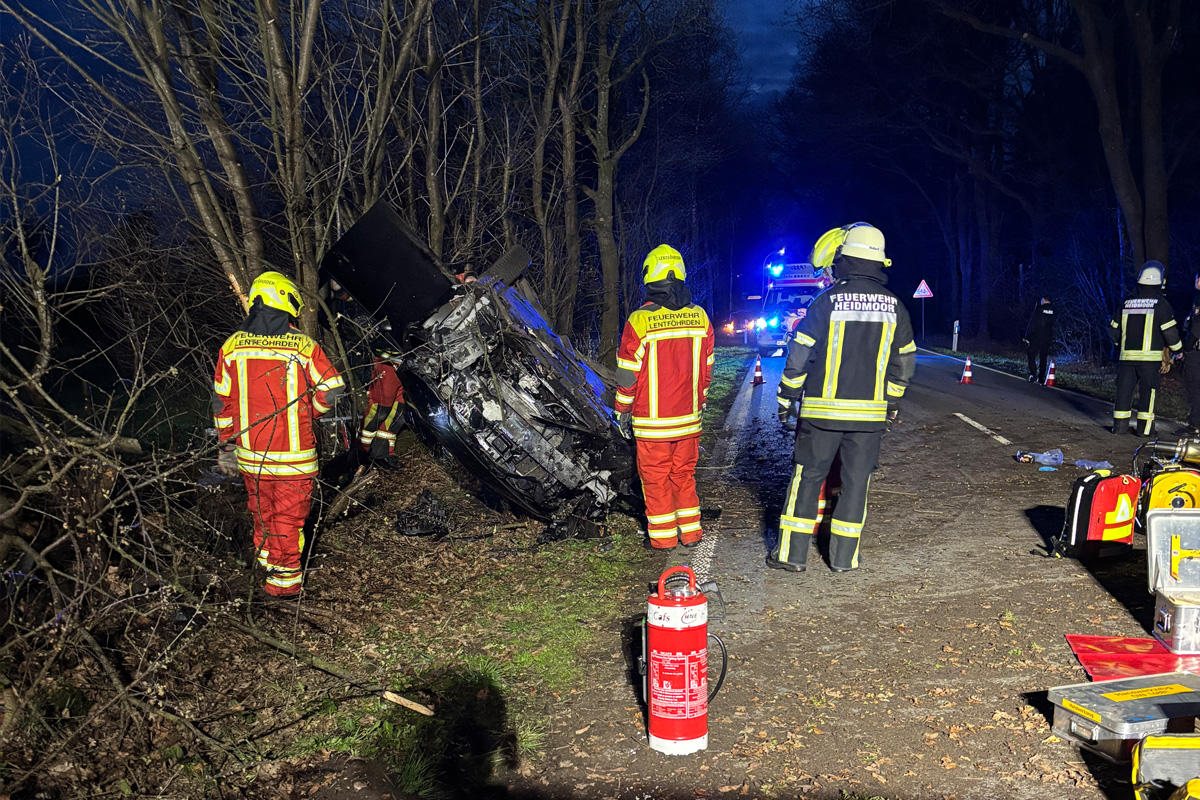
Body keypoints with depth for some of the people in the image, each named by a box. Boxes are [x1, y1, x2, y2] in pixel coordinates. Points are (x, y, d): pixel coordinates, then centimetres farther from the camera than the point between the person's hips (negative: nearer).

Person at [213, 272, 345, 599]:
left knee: (263, 512, 24)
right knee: (288, 518, 9)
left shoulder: (231, 347, -2)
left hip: (250, 455, 4)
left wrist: (226, 445, 15)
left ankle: (267, 559, 42)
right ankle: (285, 582, 18)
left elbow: (222, 402, 5)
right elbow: (333, 392, -9)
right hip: (295, 457, -3)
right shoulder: (305, 347, -13)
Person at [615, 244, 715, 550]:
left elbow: (628, 373, -9)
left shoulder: (640, 321, -14)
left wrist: (623, 410, 3)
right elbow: (706, 369, 7)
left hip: (652, 421, -4)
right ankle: (690, 531, 23)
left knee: (655, 478, 8)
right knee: (684, 474, 17)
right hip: (689, 419, 4)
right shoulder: (700, 317, -1)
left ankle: (663, 536, 15)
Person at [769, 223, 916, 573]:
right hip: (870, 413, 3)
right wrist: (893, 403, 22)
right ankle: (844, 557, 15)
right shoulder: (894, 307, 4)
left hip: (823, 410, -2)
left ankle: (792, 553, 10)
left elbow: (799, 356, -5)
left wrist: (786, 399, 5)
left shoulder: (826, 302, -8)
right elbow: (904, 361, 11)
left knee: (808, 478, 7)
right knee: (857, 482, 10)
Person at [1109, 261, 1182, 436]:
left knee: (1124, 389, 7)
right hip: (1150, 356, -4)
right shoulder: (1160, 304, -6)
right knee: (1148, 392, 2)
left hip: (1127, 356, 4)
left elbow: (1113, 329, 14)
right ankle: (1144, 427, 2)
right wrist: (1178, 349, 9)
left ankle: (1120, 425, 8)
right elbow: (1170, 331, -7)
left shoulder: (1126, 303, 8)